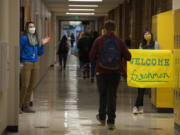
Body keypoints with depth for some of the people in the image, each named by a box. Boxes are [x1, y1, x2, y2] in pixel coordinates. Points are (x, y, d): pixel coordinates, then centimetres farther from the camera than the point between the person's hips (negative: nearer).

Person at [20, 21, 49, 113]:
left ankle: (26, 106, 15)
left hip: (35, 64, 6)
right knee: (24, 86, -8)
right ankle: (19, 105, 3)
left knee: (31, 86, 7)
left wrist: (42, 44, 4)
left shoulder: (36, 39, 13)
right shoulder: (24, 38, -6)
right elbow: (19, 51, -5)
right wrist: (21, 62, -10)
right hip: (26, 64, -6)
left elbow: (40, 53, 16)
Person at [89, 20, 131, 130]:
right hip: (115, 73, 0)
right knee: (112, 96, 5)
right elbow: (128, 57, -4)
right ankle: (111, 121, 1)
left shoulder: (99, 41, -7)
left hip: (102, 72, 0)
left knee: (103, 95, 17)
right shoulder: (119, 42, -4)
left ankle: (102, 117, 30)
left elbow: (92, 57, -5)